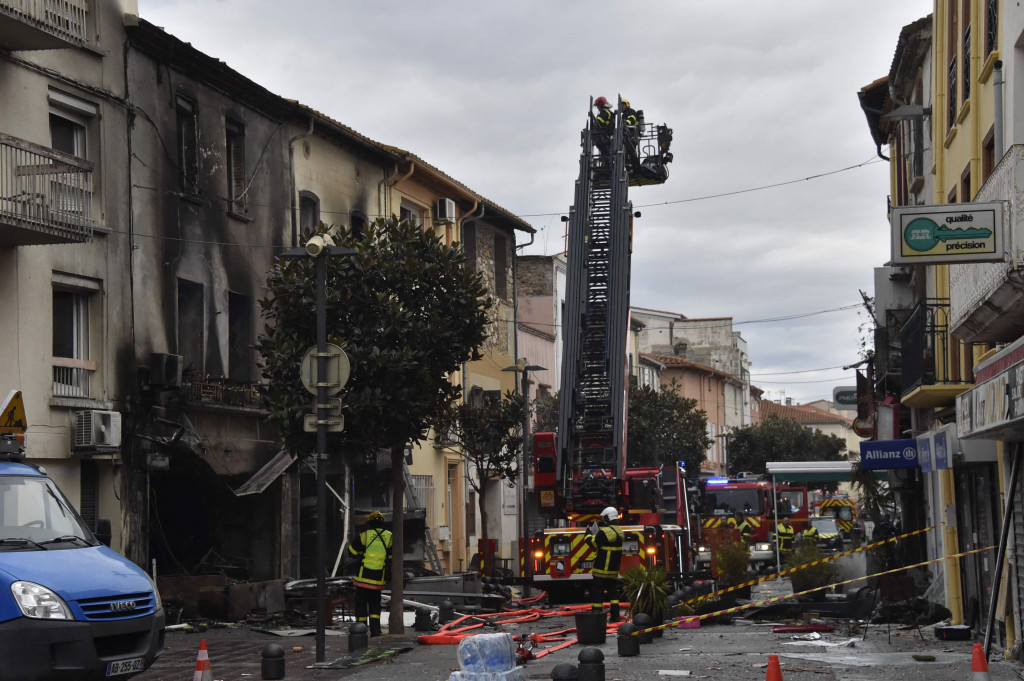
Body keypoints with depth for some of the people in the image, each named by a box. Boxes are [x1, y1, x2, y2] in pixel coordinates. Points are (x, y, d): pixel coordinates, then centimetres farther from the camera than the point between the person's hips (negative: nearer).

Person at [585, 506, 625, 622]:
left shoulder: (604, 532, -18)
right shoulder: (619, 531, 8)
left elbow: (593, 543, -12)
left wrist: (588, 534, 4)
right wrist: (600, 528, 23)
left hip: (602, 568, -7)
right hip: (614, 569, 7)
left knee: (597, 592, 0)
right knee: (613, 591, 12)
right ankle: (615, 615, 6)